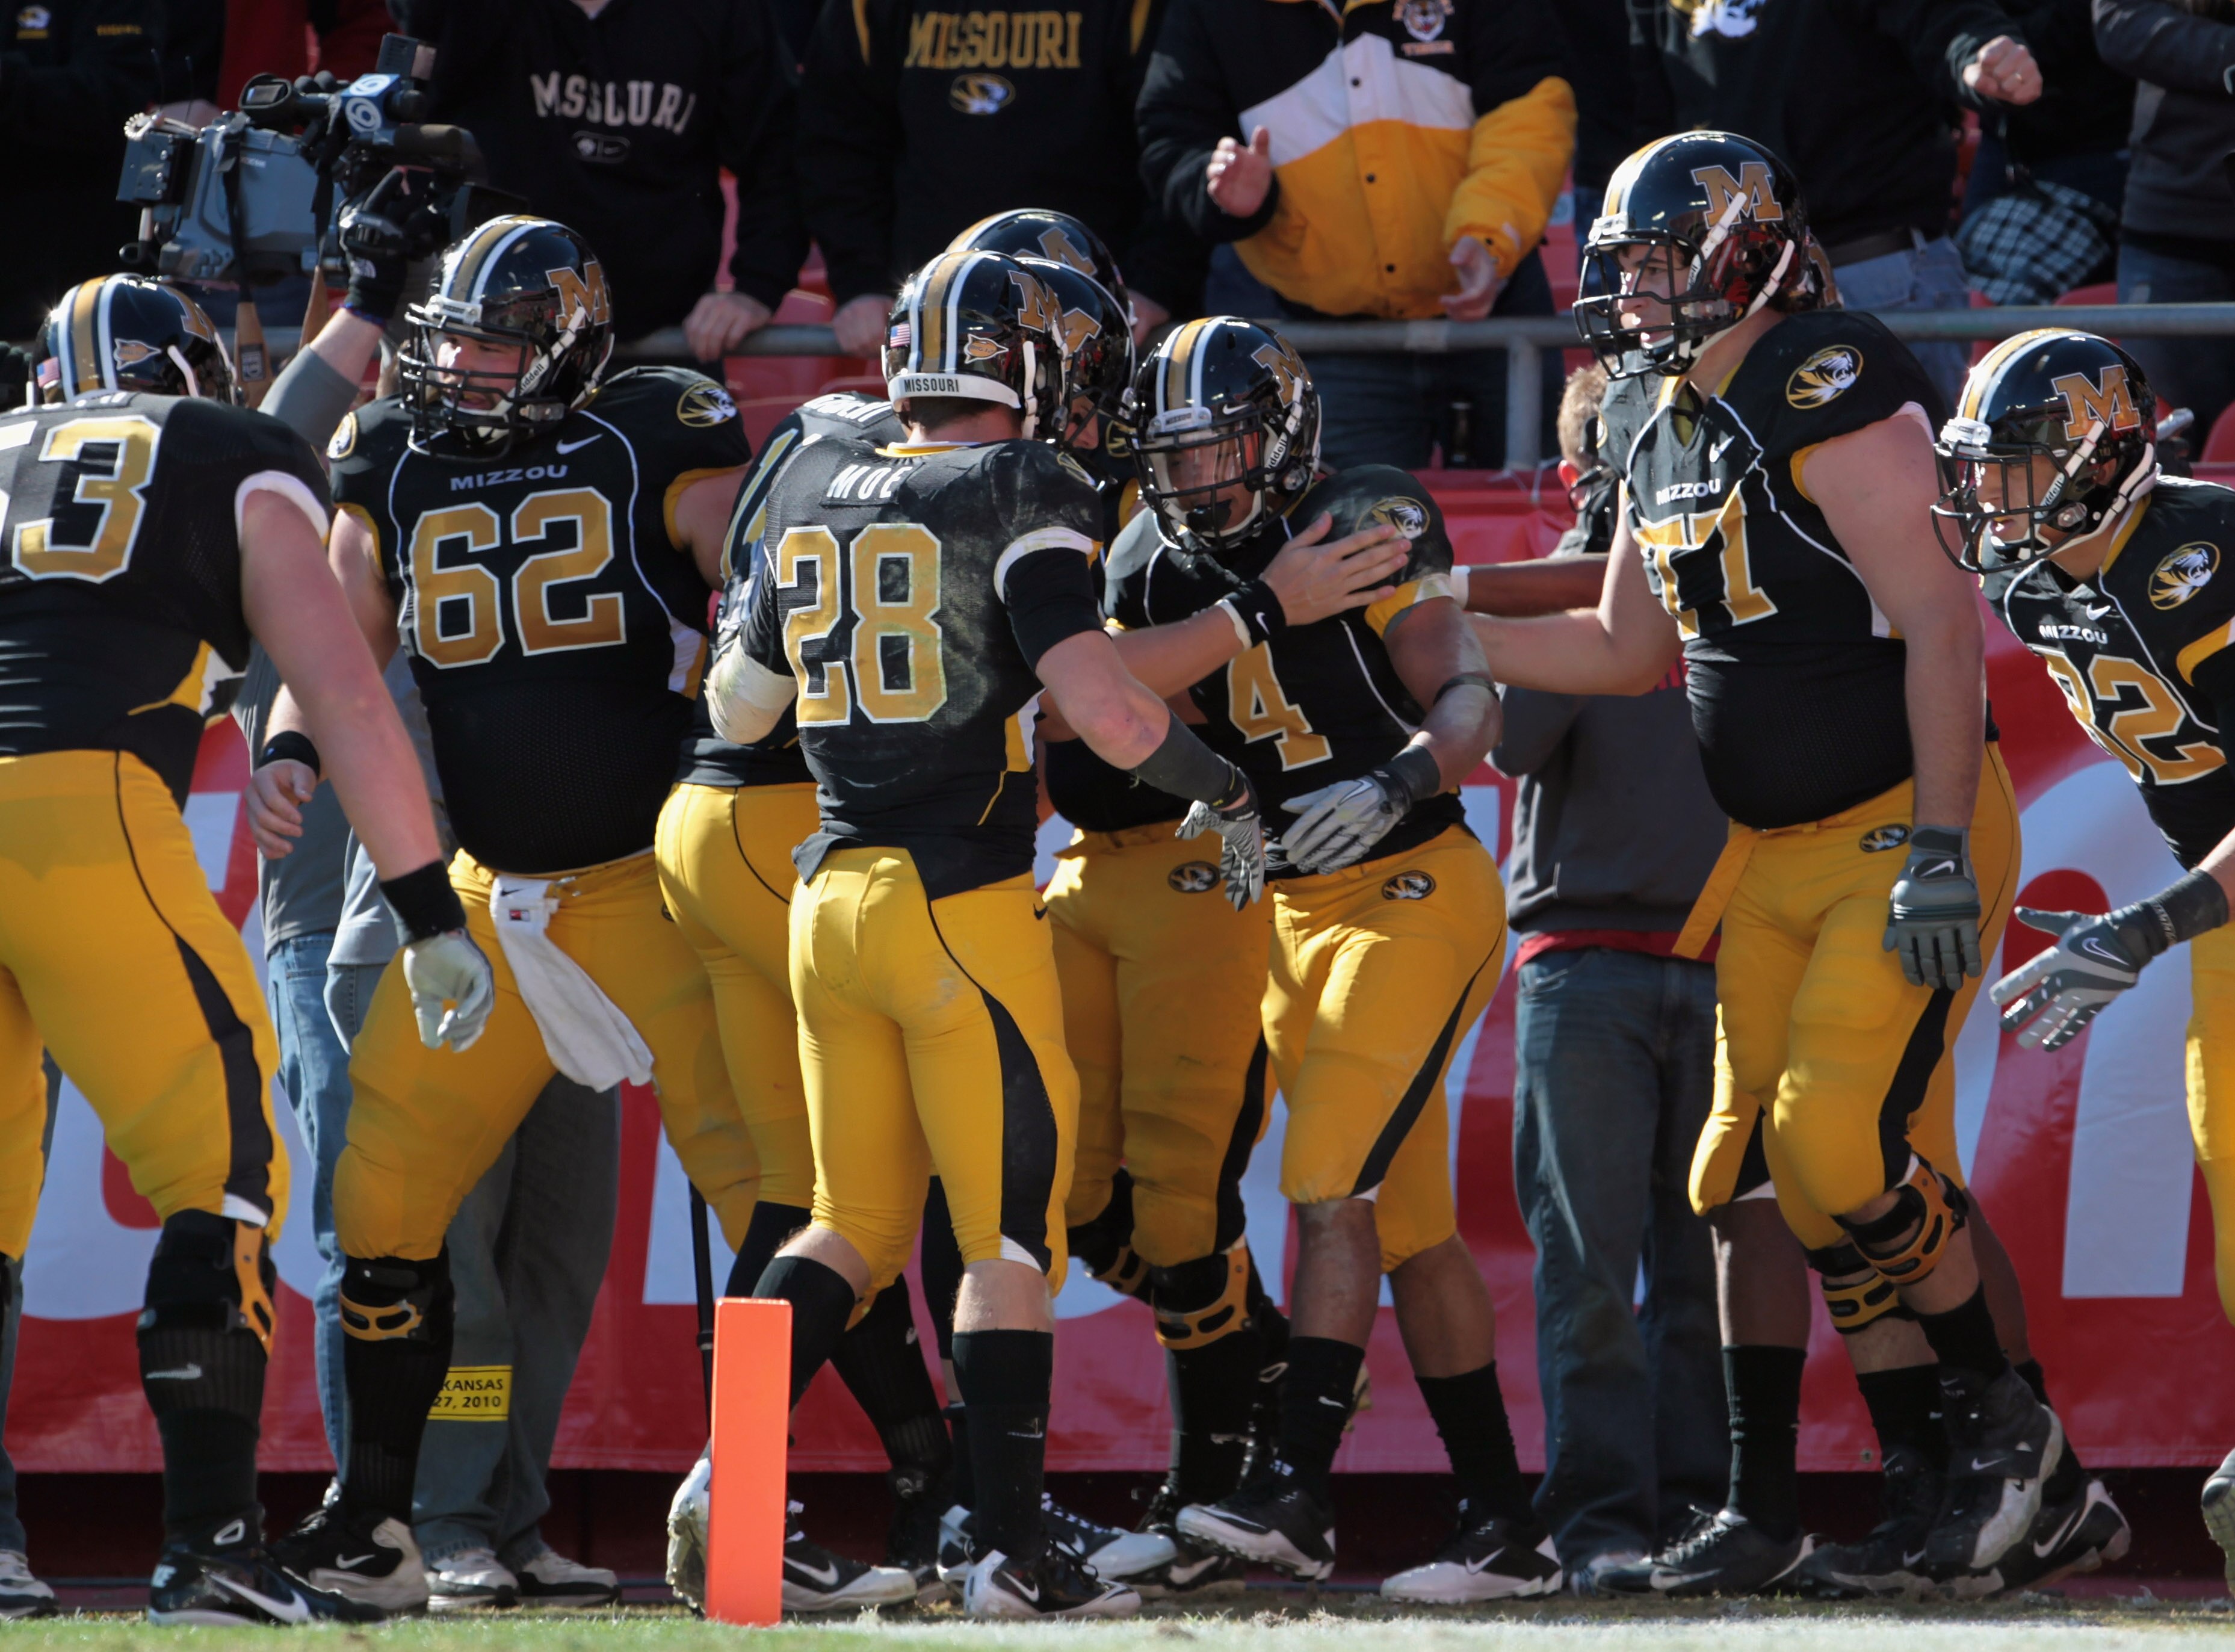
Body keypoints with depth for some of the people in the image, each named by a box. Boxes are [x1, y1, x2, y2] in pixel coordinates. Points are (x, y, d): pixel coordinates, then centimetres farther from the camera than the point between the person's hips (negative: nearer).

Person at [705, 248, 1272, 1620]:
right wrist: (1226, 796, -2)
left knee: (857, 1222, 17)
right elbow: (1105, 709, -19)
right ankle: (1010, 1549, -1)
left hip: (833, 893, 6)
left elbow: (739, 707, 22)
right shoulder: (1019, 494, -9)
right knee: (1015, 1232, 1)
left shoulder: (815, 493, 10)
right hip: (964, 905, -6)